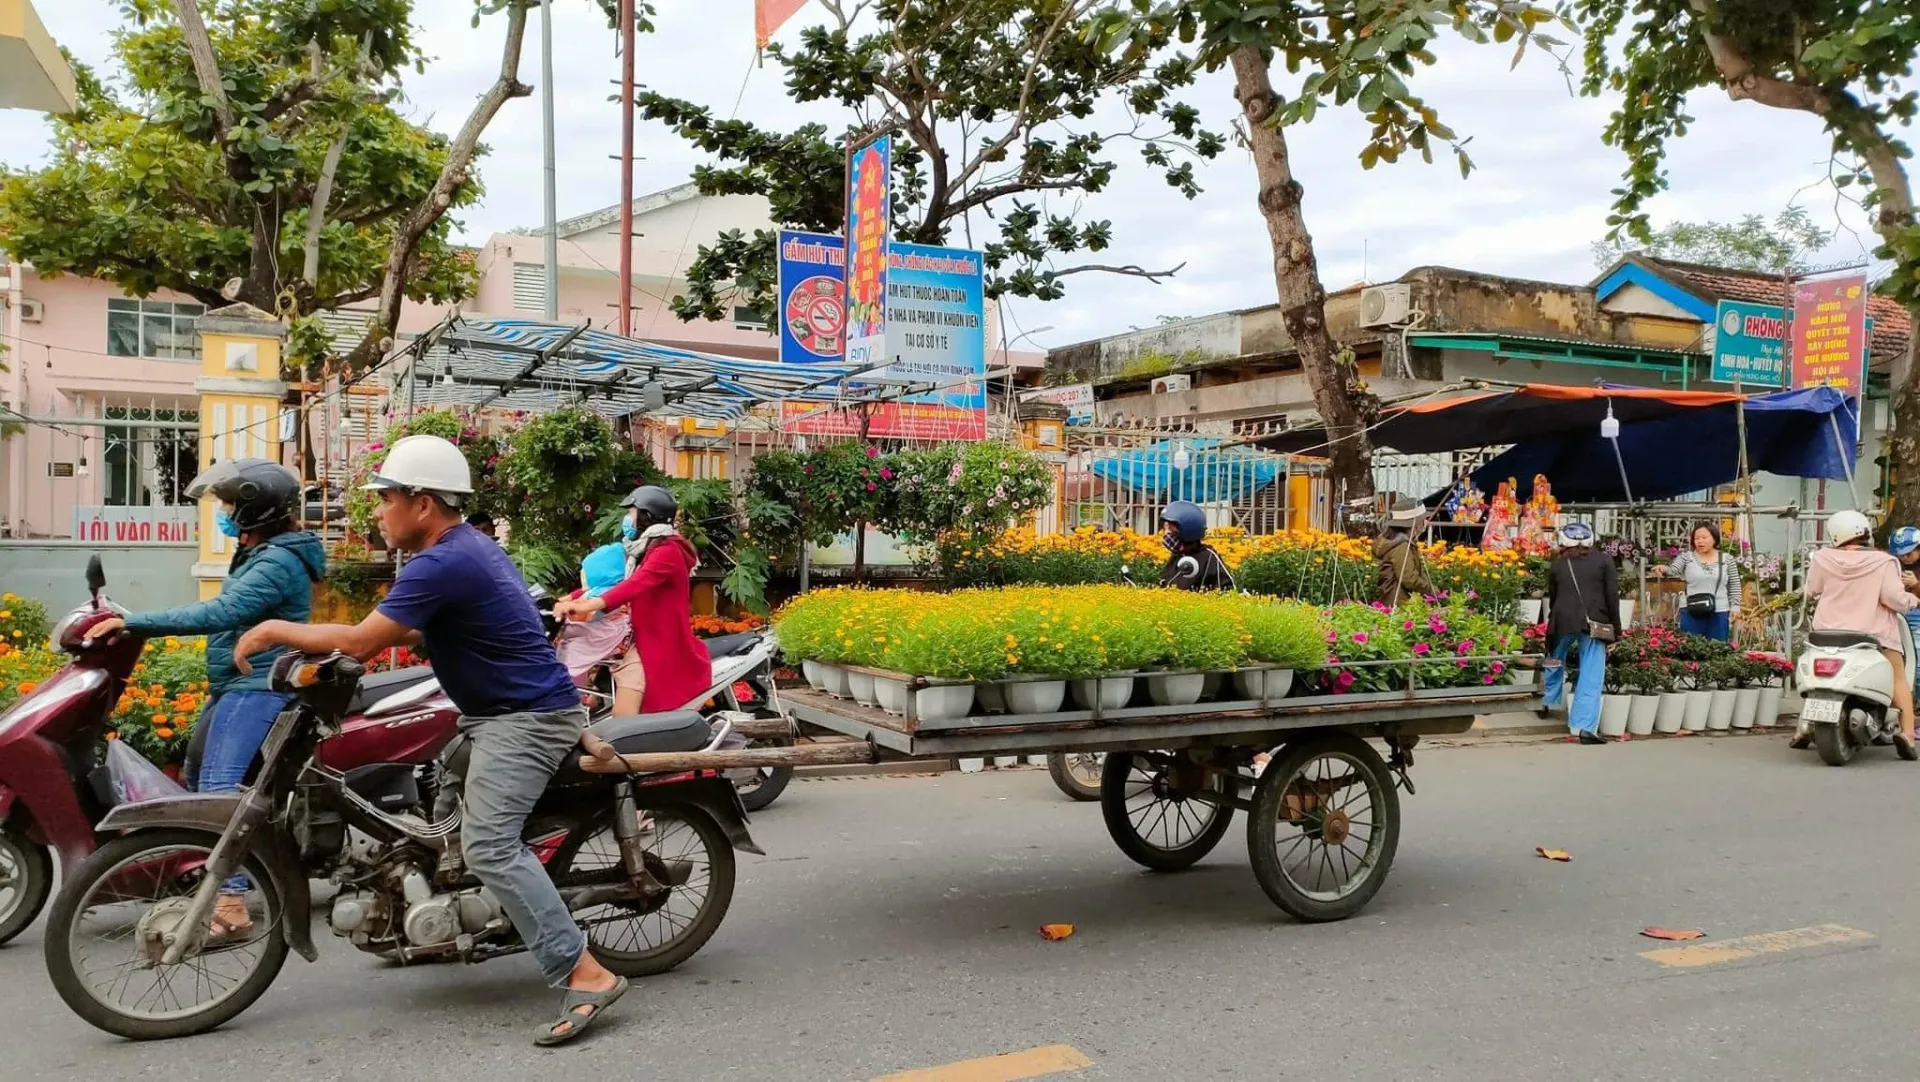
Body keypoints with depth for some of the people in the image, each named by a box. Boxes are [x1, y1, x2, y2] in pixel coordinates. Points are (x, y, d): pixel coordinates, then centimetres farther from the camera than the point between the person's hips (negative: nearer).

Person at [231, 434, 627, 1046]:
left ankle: (588, 975, -24)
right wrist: (324, 641, 13)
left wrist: (277, 631, -5)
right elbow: (416, 633, 22)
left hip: (526, 718, -11)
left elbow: (360, 642, -19)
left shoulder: (442, 564, -19)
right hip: (501, 713, 11)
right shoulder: (466, 545, 15)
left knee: (488, 847, -21)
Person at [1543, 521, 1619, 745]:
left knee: (1556, 662, 27)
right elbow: (1612, 596, 4)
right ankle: (1585, 727, -9)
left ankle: (1551, 703, 39)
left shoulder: (1557, 564, 15)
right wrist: (1615, 626, 8)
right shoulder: (1604, 561, 9)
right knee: (1591, 675, -3)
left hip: (1563, 620, 2)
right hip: (1594, 623, -2)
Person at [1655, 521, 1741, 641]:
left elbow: (1734, 586, 9)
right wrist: (1664, 569, -35)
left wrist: (1735, 606, 1)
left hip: (1719, 613, 1)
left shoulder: (1727, 560, 7)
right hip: (1691, 613, -1)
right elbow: (1673, 570, -13)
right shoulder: (1686, 557, 3)